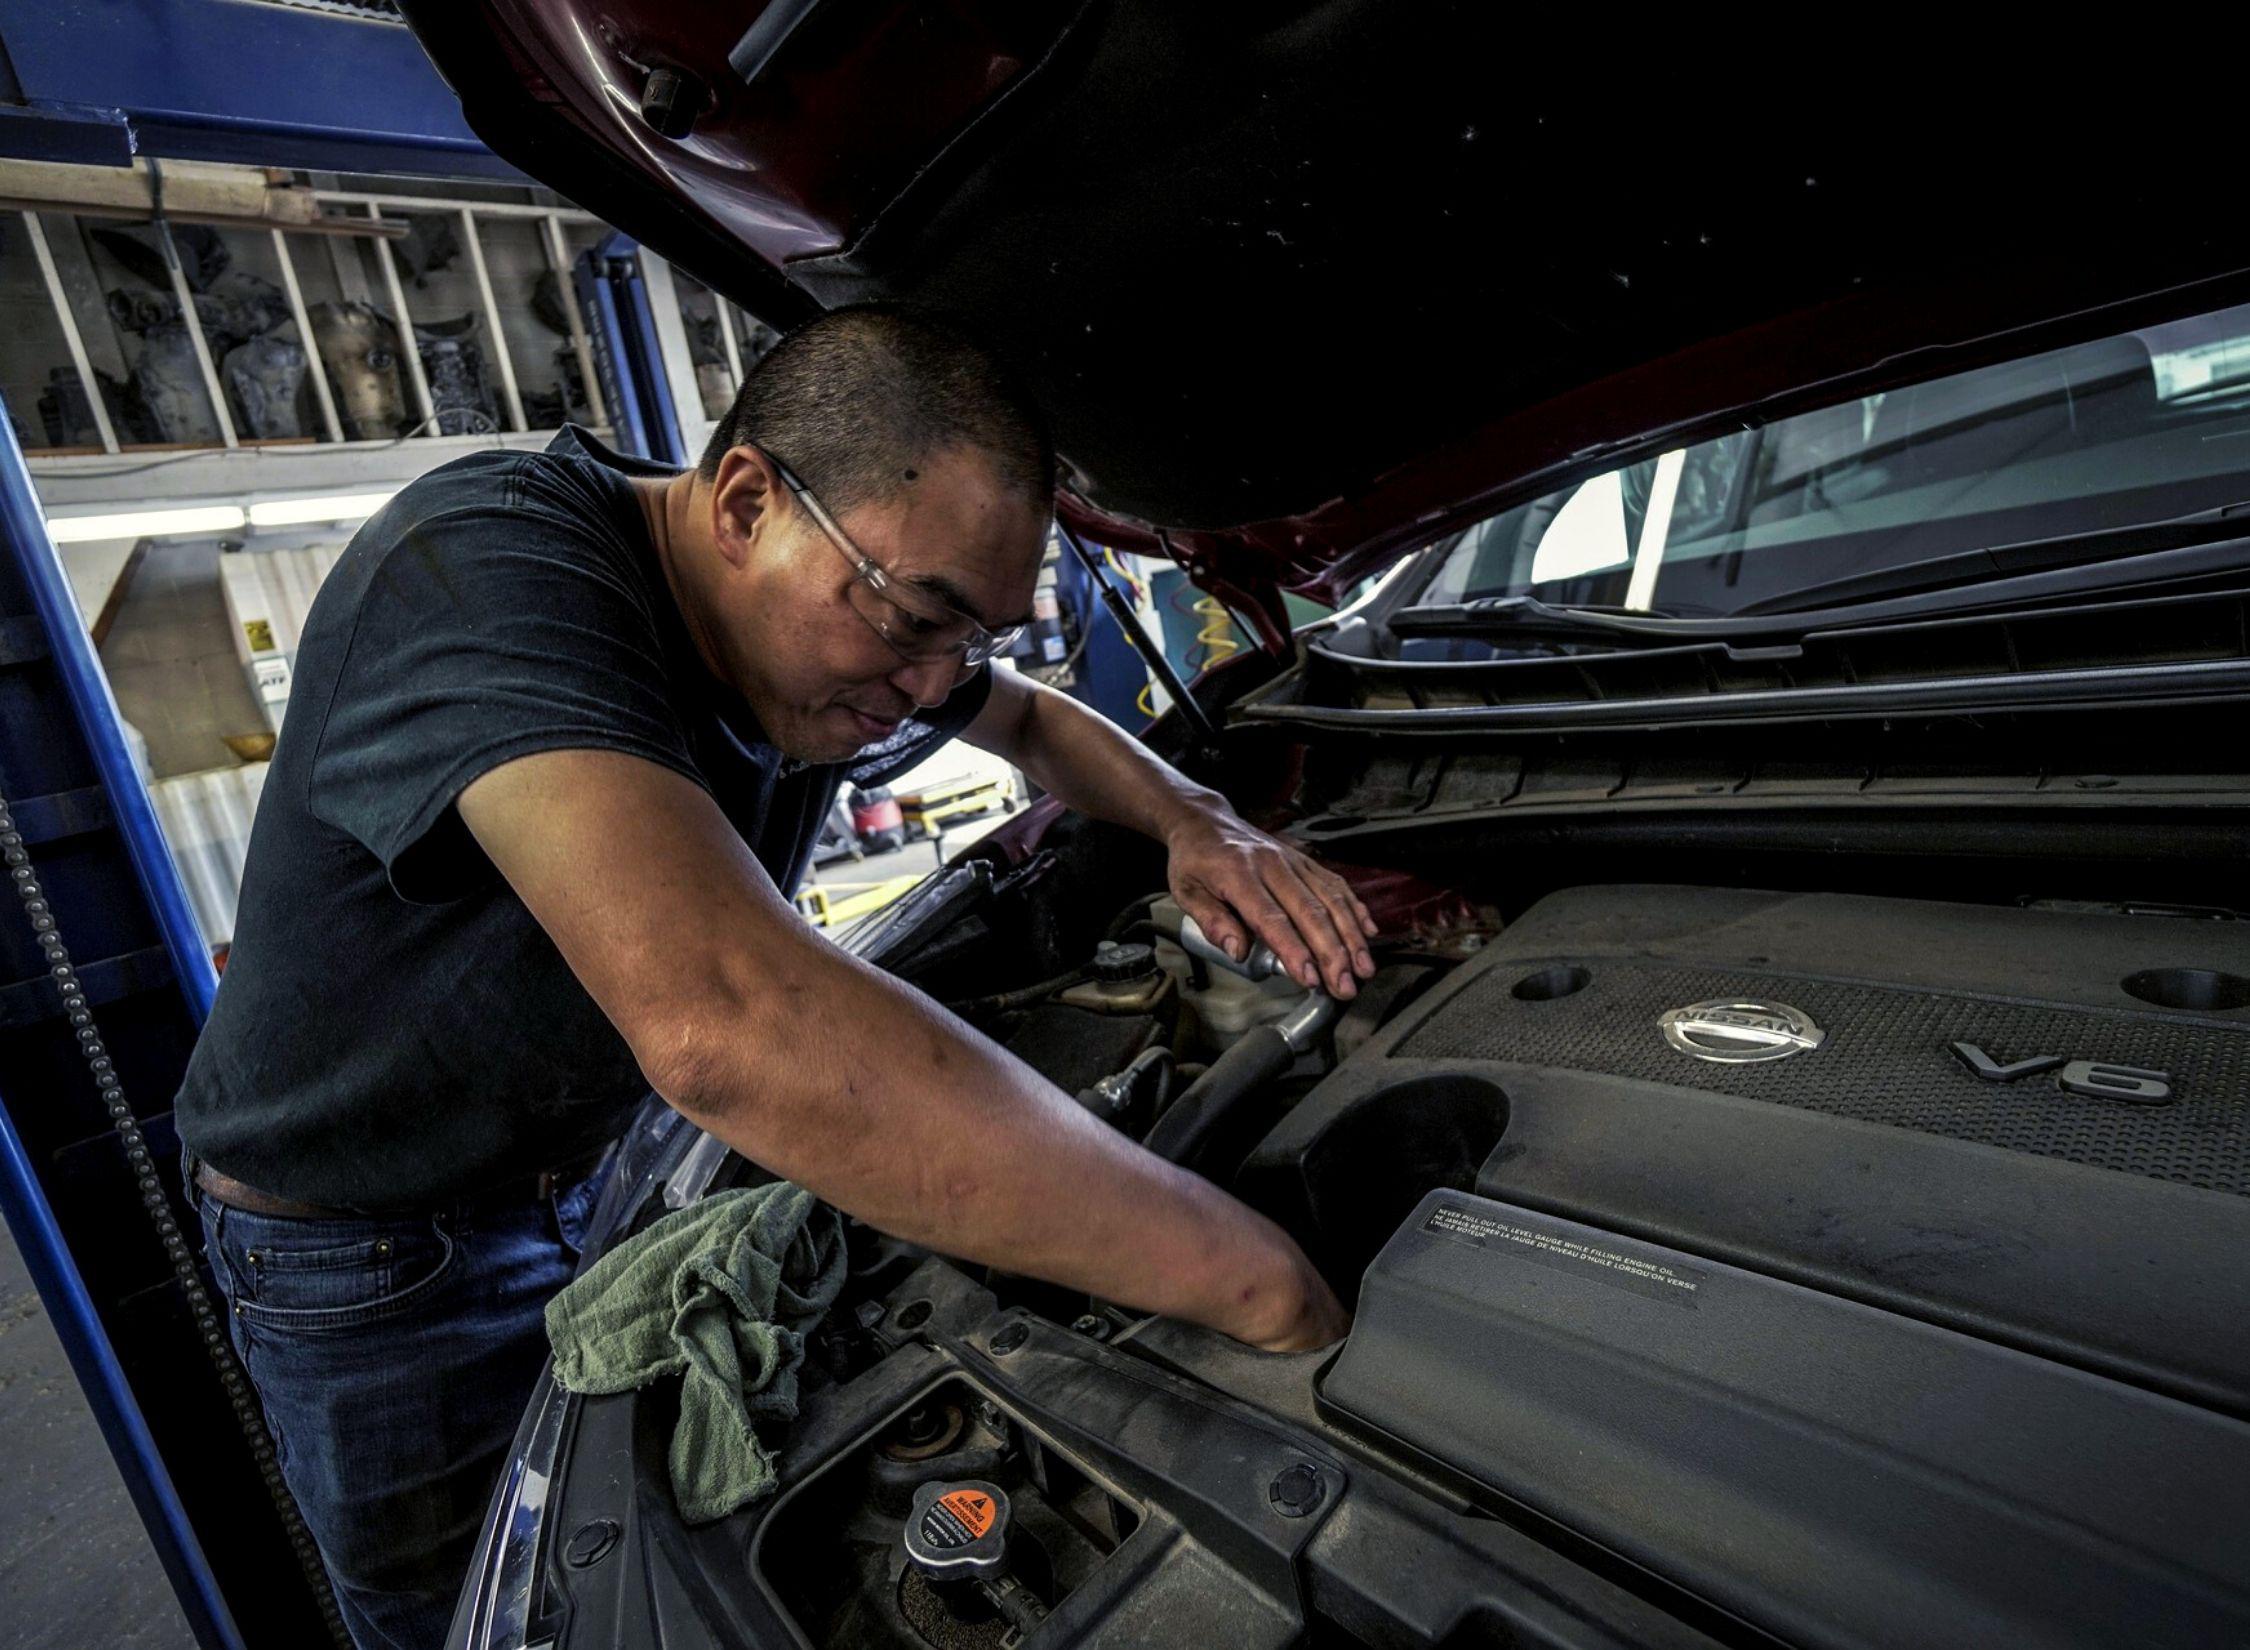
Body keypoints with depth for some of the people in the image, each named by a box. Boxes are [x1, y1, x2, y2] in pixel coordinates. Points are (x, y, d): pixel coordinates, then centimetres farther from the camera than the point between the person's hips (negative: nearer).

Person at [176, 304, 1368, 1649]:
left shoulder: (847, 633, -12)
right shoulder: (486, 570, -38)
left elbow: (1040, 724, 8)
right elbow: (727, 1022, -54)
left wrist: (1196, 823, -15)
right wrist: (1259, 1284, -48)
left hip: (611, 1160, 6)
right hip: (368, 1248, -5)